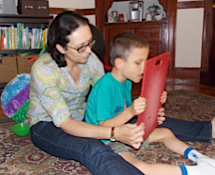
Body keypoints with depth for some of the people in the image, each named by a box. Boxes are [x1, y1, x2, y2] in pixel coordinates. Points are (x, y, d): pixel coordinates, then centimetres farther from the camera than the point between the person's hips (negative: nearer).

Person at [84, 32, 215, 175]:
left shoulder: (126, 82, 5)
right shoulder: (104, 86, -24)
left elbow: (123, 112, 10)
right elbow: (104, 127, -24)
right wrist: (130, 112, -37)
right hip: (106, 141, -10)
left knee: (165, 133, 15)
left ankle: (198, 157, 10)